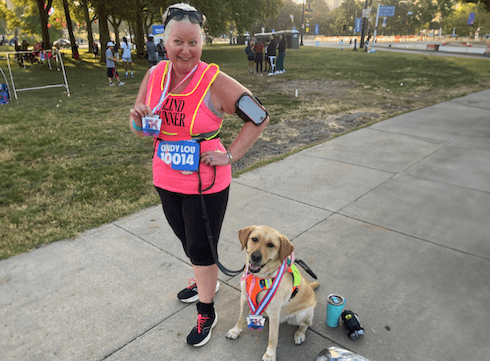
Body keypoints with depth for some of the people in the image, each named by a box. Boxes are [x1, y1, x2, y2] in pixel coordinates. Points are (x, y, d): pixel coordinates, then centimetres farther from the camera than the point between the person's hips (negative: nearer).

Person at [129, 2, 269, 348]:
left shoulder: (215, 82, -17)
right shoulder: (155, 75, 0)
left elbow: (259, 117, -14)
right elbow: (139, 127, 9)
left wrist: (229, 155, -17)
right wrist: (138, 119, -15)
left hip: (205, 184, -6)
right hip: (166, 180, 6)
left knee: (201, 248, 7)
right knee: (188, 239, 24)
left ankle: (206, 313, 31)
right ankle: (205, 282, 53)